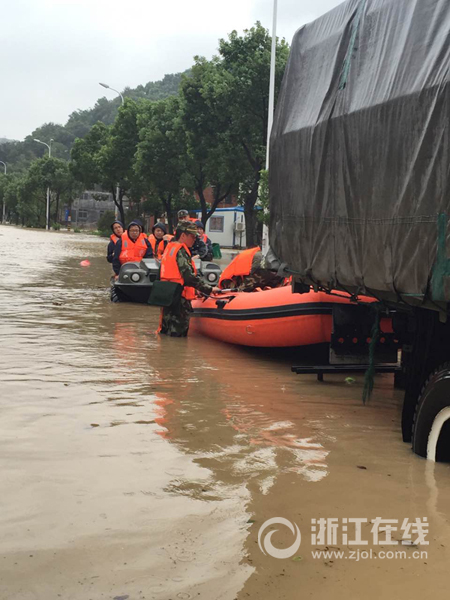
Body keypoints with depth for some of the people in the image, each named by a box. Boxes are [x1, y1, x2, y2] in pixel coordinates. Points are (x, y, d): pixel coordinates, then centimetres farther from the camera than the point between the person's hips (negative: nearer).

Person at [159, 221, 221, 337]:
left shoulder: (170, 247, 18)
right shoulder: (181, 250, -13)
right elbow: (189, 276, -21)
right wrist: (209, 289, -18)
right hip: (179, 298, -10)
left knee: (166, 333, 17)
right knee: (178, 335, -6)